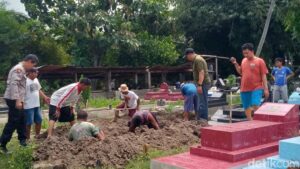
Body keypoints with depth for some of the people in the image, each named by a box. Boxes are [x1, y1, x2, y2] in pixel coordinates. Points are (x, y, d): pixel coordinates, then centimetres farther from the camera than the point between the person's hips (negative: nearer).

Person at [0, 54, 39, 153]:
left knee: (21, 120, 16)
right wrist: (17, 100, -28)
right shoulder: (18, 69, -15)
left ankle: (22, 140, 27)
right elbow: (14, 85, -24)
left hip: (17, 100, 10)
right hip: (13, 100, -10)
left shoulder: (21, 69, 17)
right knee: (13, 122, -8)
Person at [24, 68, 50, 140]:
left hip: (37, 105, 9)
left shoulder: (36, 80, 12)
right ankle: (28, 138, 10)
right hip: (28, 106, -9)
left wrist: (45, 97, 19)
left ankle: (37, 135, 31)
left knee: (39, 120, 15)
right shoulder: (25, 81, -16)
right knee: (29, 122, -2)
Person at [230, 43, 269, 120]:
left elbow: (264, 76, -5)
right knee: (247, 108, 9)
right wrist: (235, 64, 10)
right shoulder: (244, 60, 11)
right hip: (244, 89, 5)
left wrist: (266, 89, -9)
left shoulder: (260, 61, -4)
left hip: (256, 88, -5)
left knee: (255, 106, -18)